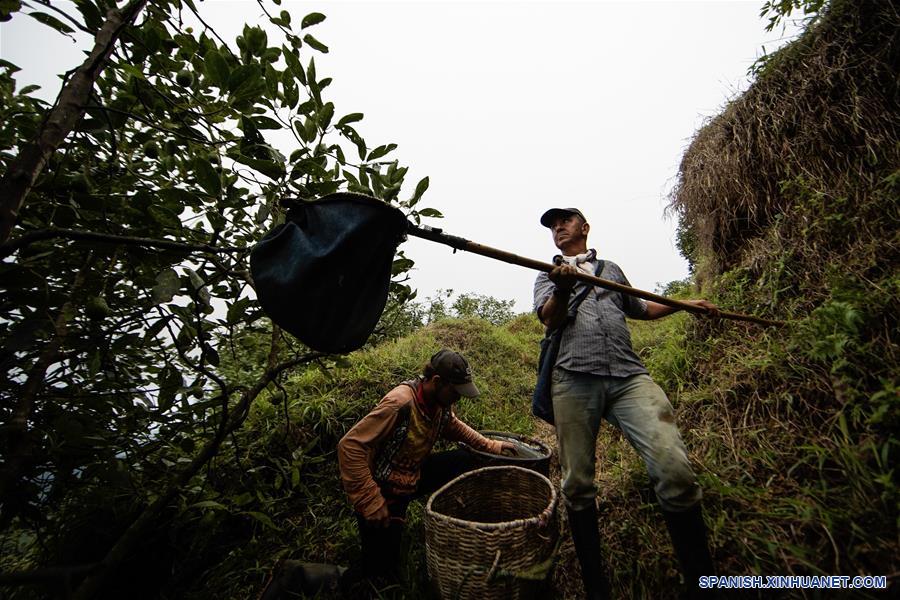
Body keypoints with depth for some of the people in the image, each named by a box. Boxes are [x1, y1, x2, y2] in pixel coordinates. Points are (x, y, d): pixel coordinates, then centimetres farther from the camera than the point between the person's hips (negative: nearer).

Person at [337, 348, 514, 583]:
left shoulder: (440, 402, -10)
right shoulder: (400, 403, -33)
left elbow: (453, 426, 13)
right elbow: (349, 446, -32)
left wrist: (490, 445, 6)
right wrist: (370, 502, -29)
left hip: (415, 474, 7)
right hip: (384, 489, -6)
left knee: (467, 461, -4)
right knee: (381, 569, -3)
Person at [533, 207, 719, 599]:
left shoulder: (611, 269, 28)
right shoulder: (548, 276, 19)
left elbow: (639, 308, 41)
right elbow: (550, 320, 0)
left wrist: (685, 303, 32)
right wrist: (563, 288, -19)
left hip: (628, 376, 2)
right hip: (574, 380, -1)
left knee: (675, 470, -16)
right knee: (577, 485, 2)